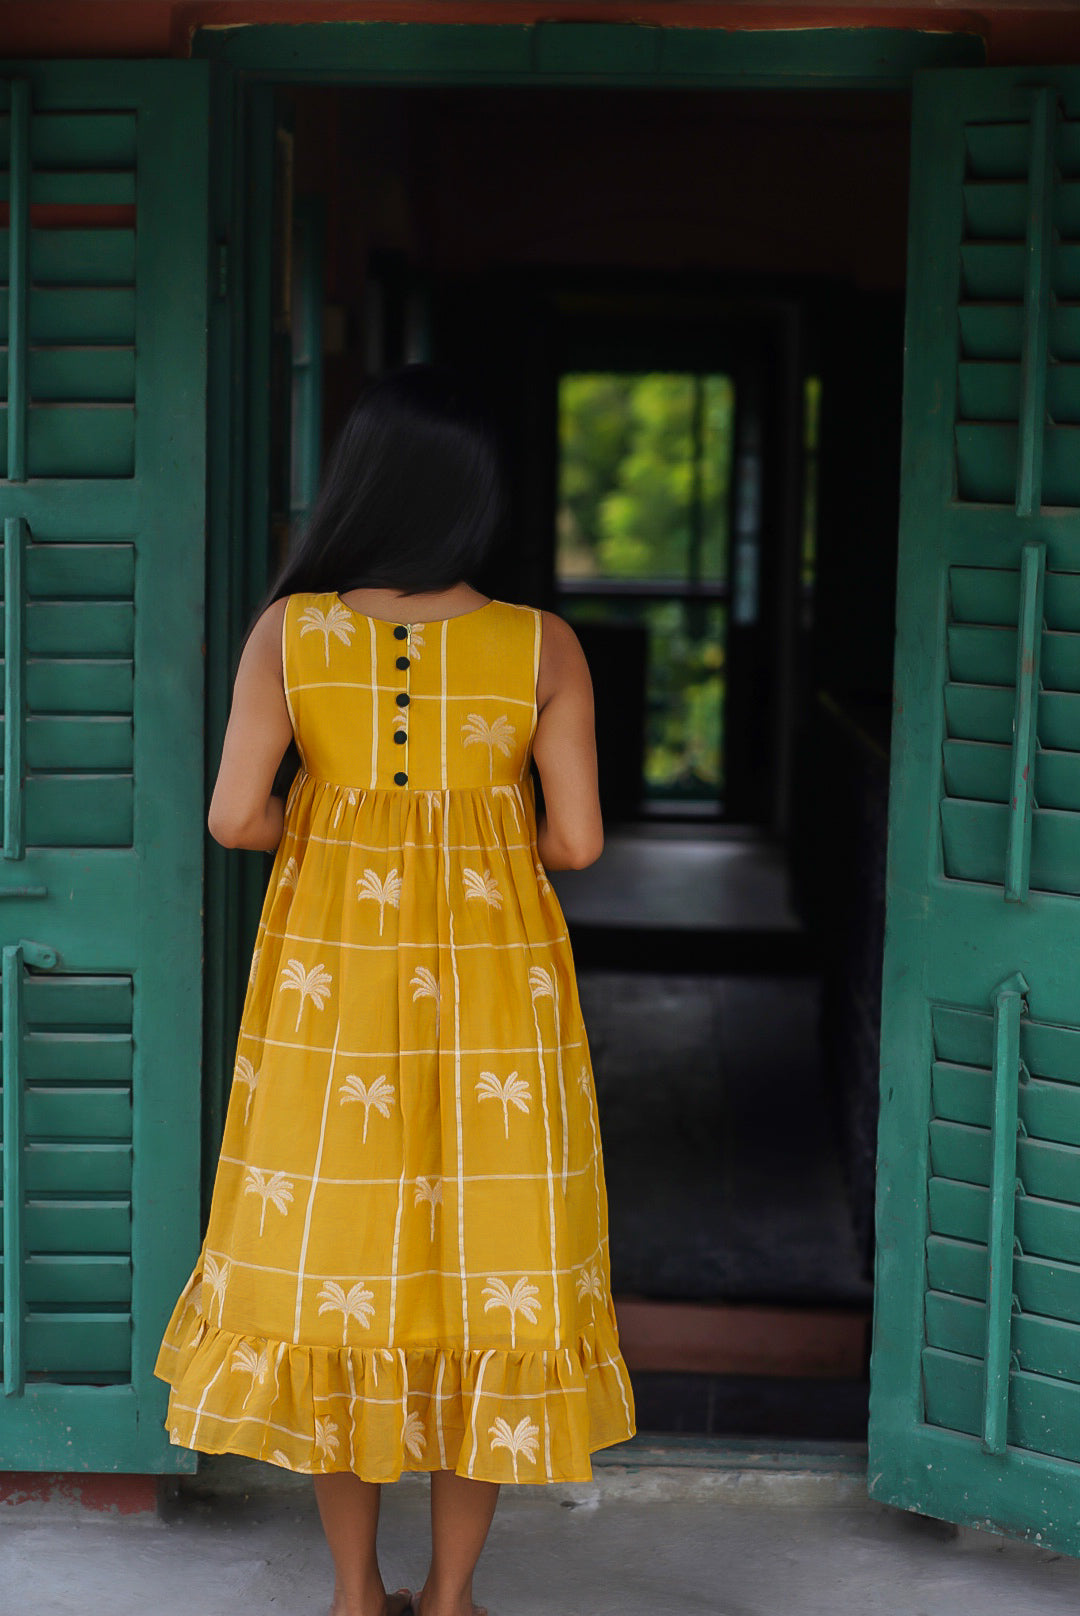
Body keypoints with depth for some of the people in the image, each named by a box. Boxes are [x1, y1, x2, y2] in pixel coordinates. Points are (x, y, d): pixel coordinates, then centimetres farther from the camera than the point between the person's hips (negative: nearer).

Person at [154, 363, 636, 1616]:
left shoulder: (289, 631, -8)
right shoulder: (544, 649, -8)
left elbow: (234, 816, -10)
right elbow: (578, 840, -7)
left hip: (330, 984, 0)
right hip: (491, 994, 0)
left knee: (333, 1254, 12)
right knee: (482, 1271, 10)